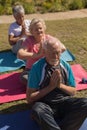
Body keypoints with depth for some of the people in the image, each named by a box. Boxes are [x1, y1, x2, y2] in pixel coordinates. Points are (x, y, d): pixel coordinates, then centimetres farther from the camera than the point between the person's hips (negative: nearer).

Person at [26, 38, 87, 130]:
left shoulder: (66, 66, 4)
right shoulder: (37, 67, -8)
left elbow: (73, 92, 12)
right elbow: (29, 98, -7)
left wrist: (60, 85, -8)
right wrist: (51, 86, -14)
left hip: (64, 102, 4)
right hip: (44, 104, -4)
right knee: (37, 110, -38)